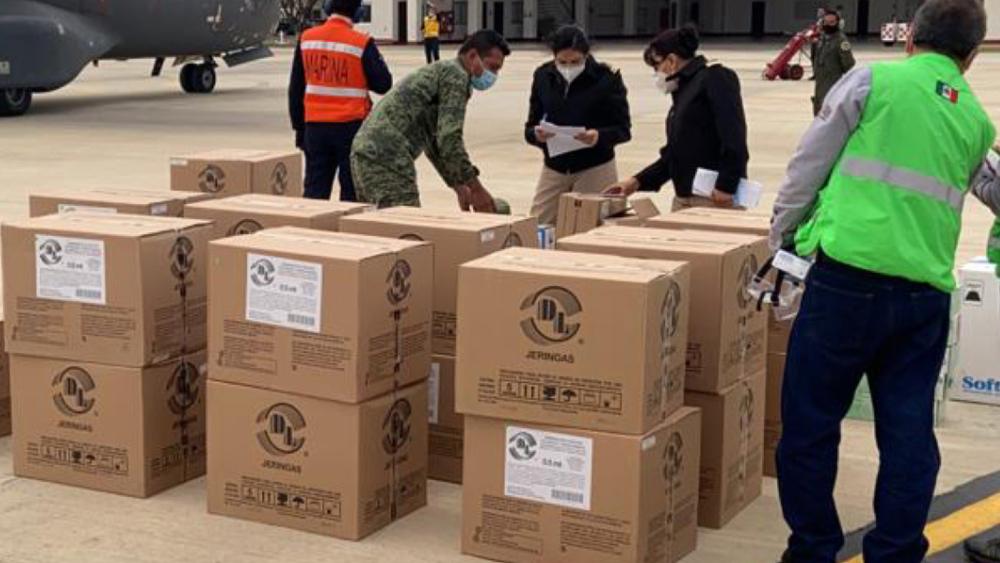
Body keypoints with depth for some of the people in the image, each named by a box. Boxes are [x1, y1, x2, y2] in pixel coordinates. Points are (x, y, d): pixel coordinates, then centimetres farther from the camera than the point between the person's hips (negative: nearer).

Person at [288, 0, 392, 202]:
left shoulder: (306, 40, 1)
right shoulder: (362, 43, -12)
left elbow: (295, 90, 7)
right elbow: (383, 84, -6)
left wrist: (299, 128, 16)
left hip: (315, 127, 4)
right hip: (351, 127, -3)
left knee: (315, 190, 9)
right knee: (352, 192, 5)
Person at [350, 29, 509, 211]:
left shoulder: (440, 71, 26)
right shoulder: (456, 75, -5)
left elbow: (433, 140, 30)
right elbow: (449, 138, -15)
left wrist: (459, 187, 28)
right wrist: (476, 189, -10)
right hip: (387, 157, -11)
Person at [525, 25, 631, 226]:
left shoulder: (607, 79, -10)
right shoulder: (543, 77, 0)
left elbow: (623, 130, -8)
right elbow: (530, 127, 3)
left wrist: (599, 136, -29)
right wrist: (536, 134, -21)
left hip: (595, 169, -3)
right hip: (554, 168, 3)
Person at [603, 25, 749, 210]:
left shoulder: (715, 79, -6)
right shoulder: (683, 89, 22)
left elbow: (734, 134, -17)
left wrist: (726, 186, -22)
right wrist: (638, 182, 18)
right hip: (683, 199, 9)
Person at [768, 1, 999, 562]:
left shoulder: (872, 80, 2)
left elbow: (809, 165, 2)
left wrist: (781, 237, 13)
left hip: (849, 277, -4)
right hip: (926, 291, 4)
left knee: (810, 421, 7)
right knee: (909, 432, 10)